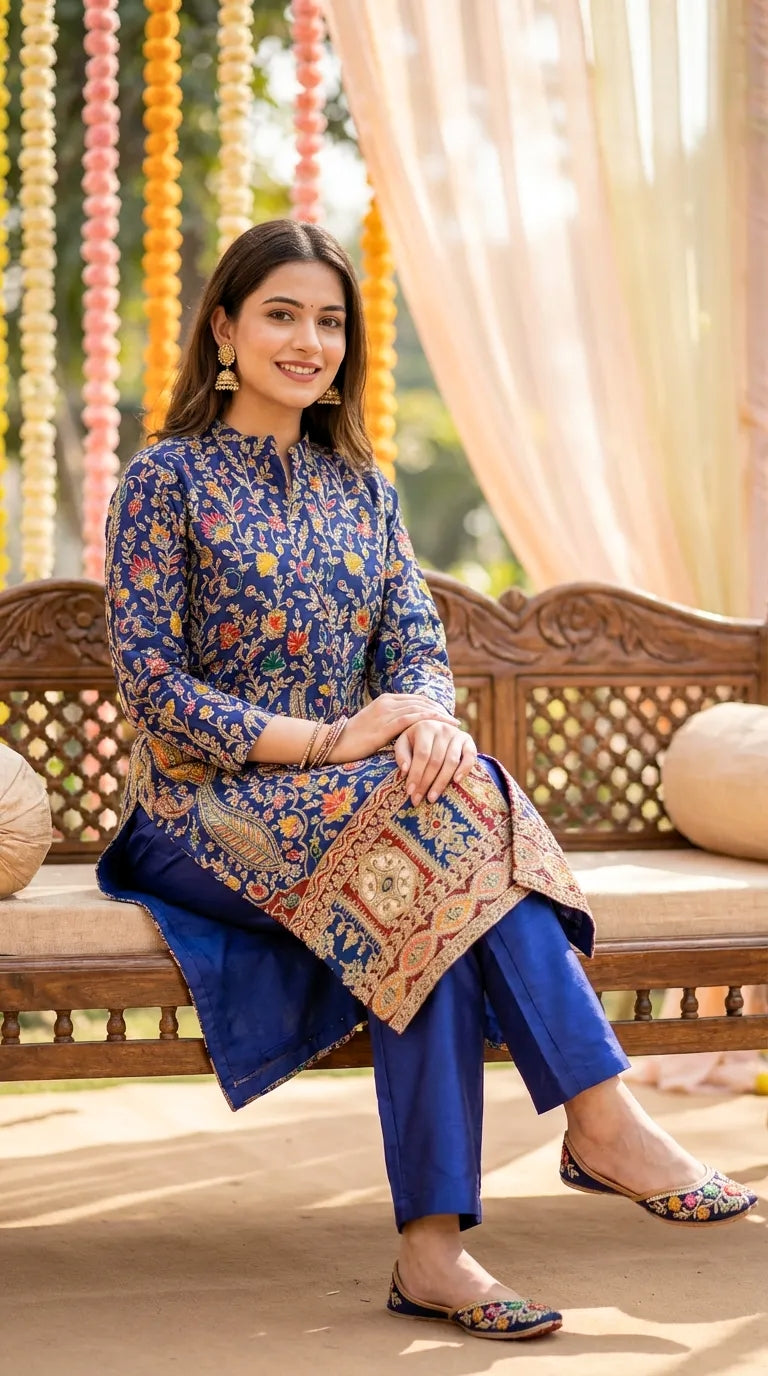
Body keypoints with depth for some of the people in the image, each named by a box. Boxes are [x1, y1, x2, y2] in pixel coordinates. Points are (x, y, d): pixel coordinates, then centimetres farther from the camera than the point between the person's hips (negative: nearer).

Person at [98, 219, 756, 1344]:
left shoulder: (361, 487, 16)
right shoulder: (168, 480, -1)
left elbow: (419, 643, 8)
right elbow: (150, 681, -10)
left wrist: (426, 717, -19)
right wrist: (320, 741, -20)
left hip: (351, 788, 4)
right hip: (208, 803, -4)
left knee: (438, 880, -33)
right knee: (447, 827, -33)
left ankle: (433, 1248, -37)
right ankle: (604, 1118, -33)